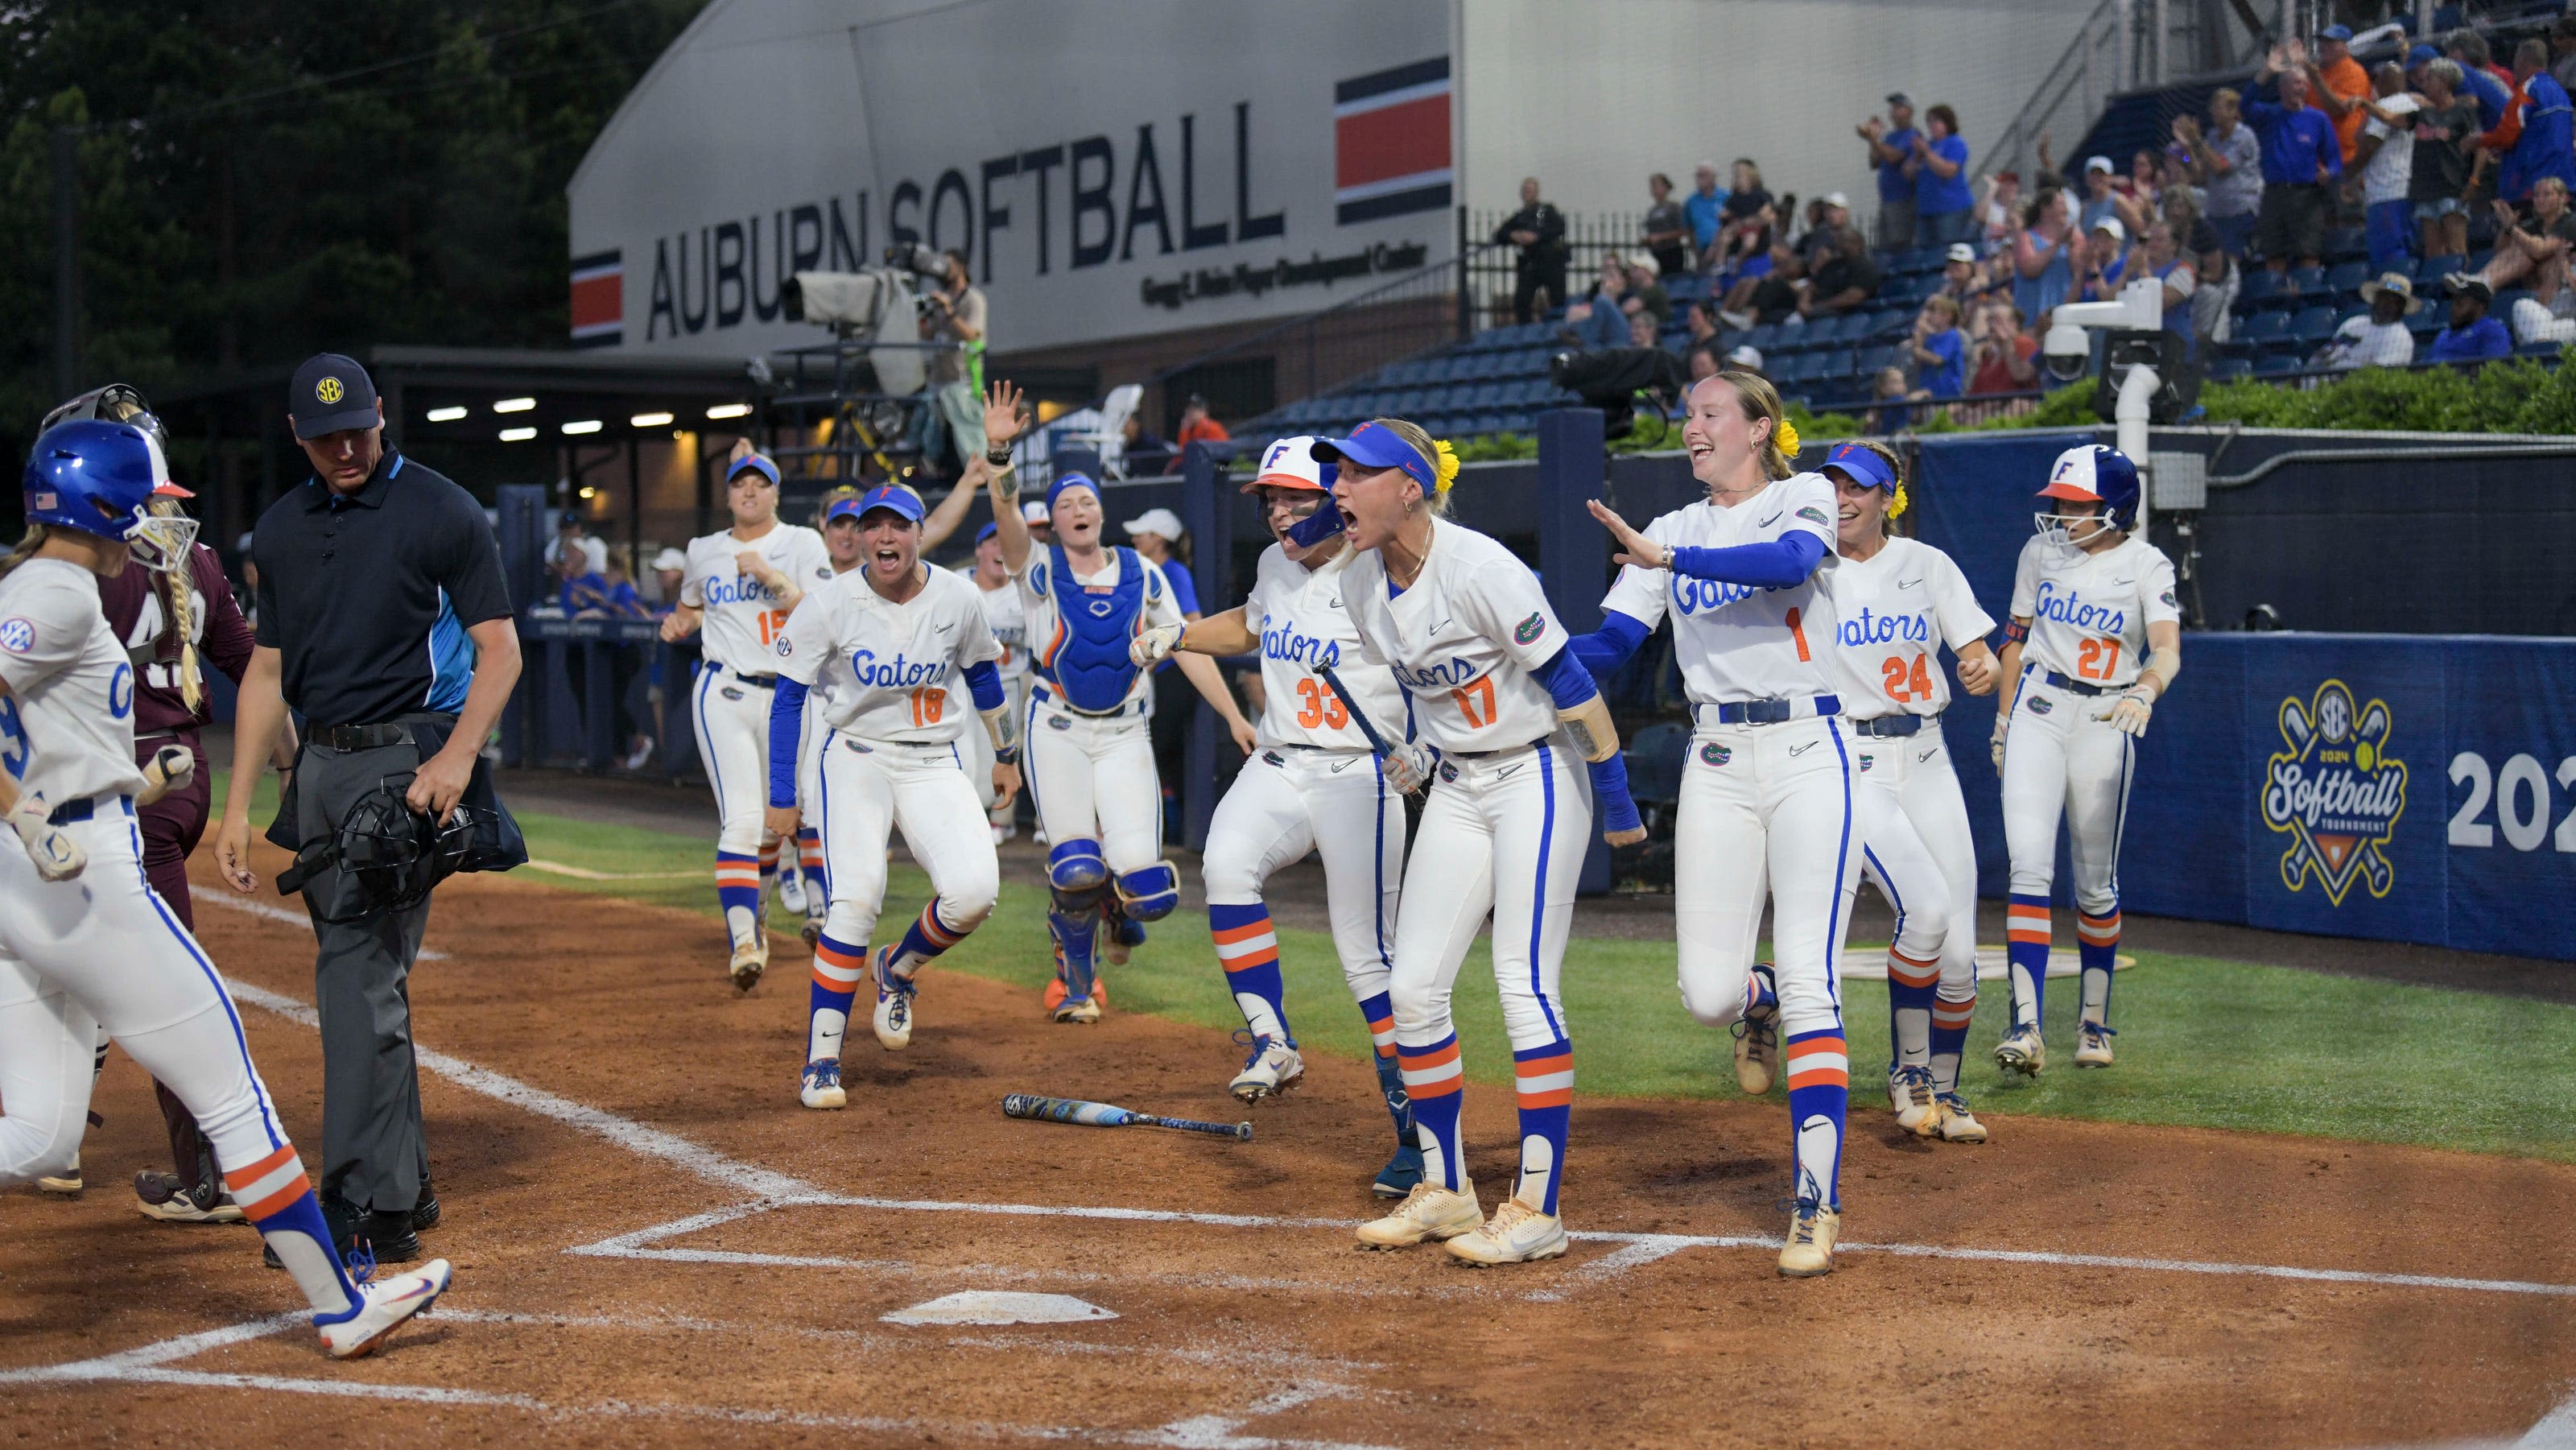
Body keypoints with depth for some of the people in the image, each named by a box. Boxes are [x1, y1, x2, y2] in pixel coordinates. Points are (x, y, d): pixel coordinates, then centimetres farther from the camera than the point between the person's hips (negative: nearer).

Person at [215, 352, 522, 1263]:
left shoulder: (442, 514, -5)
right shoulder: (282, 529, 13)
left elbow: (499, 649, -6)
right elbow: (268, 672, 16)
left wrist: (458, 756, -22)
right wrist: (238, 807, 10)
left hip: (407, 756, -7)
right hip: (319, 768, 7)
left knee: (360, 971, -15)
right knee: (360, 976, 11)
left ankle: (366, 1208, -14)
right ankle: (405, 1186, 21)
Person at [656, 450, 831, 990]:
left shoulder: (802, 545, 1)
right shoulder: (704, 551, 10)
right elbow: (692, 608, 28)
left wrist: (771, 576, -19)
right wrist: (679, 624, 5)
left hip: (788, 696, 0)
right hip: (725, 695, 0)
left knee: (774, 819, 12)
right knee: (741, 818, -16)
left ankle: (757, 915, 37)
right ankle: (743, 942, -25)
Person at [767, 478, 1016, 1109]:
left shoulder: (957, 599, -5)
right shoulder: (829, 604, -11)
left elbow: (982, 674, 13)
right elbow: (788, 698, -3)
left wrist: (1006, 754, 23)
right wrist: (781, 796, -4)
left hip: (935, 765, 2)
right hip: (856, 757, -2)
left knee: (973, 889, -20)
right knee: (856, 898, -20)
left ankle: (898, 971, 12)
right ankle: (820, 1060, -9)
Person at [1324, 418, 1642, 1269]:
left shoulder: (1479, 570, -24)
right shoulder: (1362, 584, 0)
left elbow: (1566, 680, -19)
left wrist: (1617, 801, -16)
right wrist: (1423, 754, 8)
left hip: (1537, 775, -8)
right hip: (1455, 786, 8)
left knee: (1525, 983, -11)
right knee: (1412, 987, 3)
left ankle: (1537, 1210, -5)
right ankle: (1445, 1191, 16)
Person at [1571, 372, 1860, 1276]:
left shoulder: (1803, 496, 4)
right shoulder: (1671, 531, 16)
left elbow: (1791, 562, -20)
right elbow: (1608, 647, 6)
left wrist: (1663, 558, -27)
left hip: (1807, 754, -4)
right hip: (1717, 766, 4)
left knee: (1809, 984, -12)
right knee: (1709, 993, -3)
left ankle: (1816, 1209, -10)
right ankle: (1757, 1005, 36)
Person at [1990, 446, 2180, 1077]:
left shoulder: (2148, 567, -5)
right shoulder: (2041, 553, 5)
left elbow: (2167, 650, -19)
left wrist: (2144, 693, -39)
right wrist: (2004, 717, 12)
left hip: (2106, 722, -1)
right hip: (2039, 711, 1)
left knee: (2097, 882, 7)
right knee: (2030, 868, -12)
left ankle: (2095, 1019, 25)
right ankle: (2025, 1026, -18)